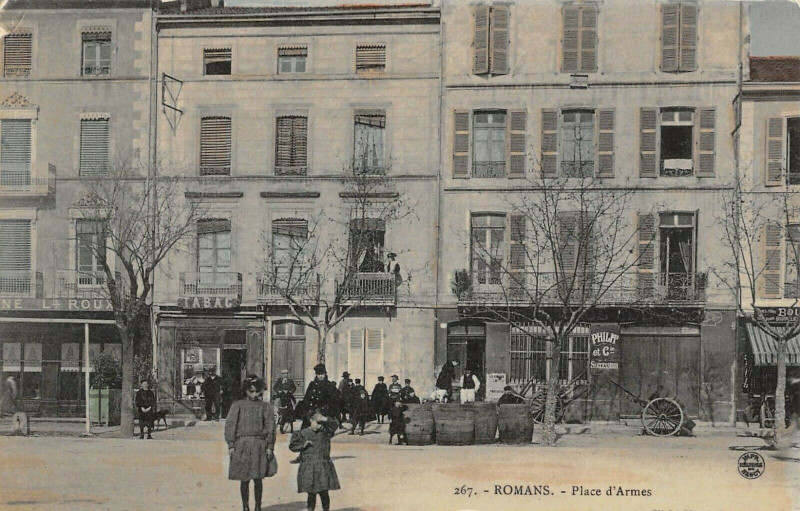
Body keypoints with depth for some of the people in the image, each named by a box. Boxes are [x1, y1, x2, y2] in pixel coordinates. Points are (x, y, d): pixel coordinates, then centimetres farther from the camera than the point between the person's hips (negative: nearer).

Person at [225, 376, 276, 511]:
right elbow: (230, 425, 3)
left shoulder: (265, 406, 8)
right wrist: (231, 445, -4)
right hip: (242, 444, 0)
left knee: (258, 479, 2)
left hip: (259, 444, 1)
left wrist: (270, 446, -1)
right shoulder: (237, 405, 5)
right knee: (244, 480, 4)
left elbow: (270, 427, 7)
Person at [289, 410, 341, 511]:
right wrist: (303, 445, -8)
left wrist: (324, 419, -23)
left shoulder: (325, 432, 4)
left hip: (323, 468, 1)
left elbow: (335, 424, -11)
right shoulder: (302, 434, 4)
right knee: (311, 494, 2)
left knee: (324, 493, 1)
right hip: (308, 468, -1)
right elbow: (292, 446, 8)